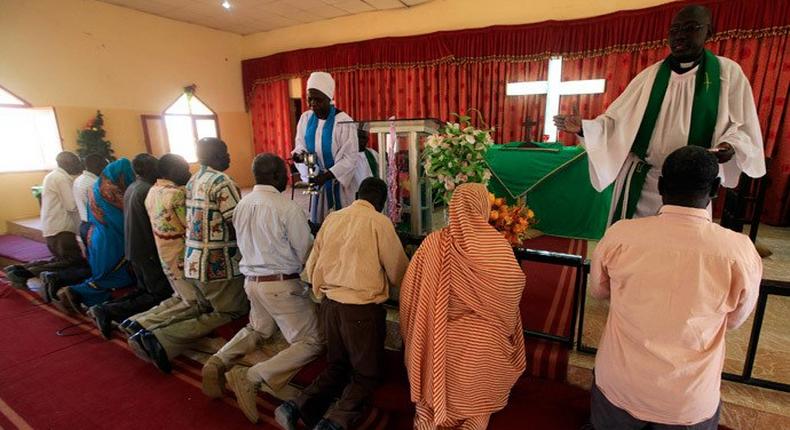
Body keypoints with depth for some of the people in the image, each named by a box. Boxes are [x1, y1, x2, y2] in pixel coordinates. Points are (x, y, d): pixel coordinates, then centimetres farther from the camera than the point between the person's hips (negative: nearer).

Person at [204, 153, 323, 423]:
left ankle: (219, 361, 11)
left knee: (258, 329, 32)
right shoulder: (287, 208, -18)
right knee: (312, 341, 1)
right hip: (282, 285, -7)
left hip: (252, 281, 8)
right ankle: (251, 378, -12)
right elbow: (306, 255, -12)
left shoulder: (241, 205, 3)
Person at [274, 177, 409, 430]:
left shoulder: (332, 218, 6)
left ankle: (298, 407, 7)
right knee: (367, 373, 13)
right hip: (362, 309, -5)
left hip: (330, 305, 6)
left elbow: (311, 267, 11)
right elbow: (398, 270, -3)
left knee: (337, 367, 24)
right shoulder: (379, 221, -9)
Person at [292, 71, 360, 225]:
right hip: (316, 178, 5)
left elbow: (350, 158, -18)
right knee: (316, 221, 12)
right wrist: (299, 153, -16)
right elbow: (300, 144, 9)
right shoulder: (305, 118, 1)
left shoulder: (343, 121, -17)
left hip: (340, 180, -5)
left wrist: (326, 176, -25)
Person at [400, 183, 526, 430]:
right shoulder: (498, 245, -14)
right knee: (476, 399, 23)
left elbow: (409, 289, -8)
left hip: (440, 340, 0)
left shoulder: (434, 242, -12)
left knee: (435, 395, 24)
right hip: (481, 341, 0)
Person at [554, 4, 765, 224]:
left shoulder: (728, 72, 0)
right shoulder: (650, 76, 2)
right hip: (641, 181, 0)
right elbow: (617, 120, -1)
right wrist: (584, 127, -19)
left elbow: (744, 128, 1)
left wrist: (730, 146, -21)